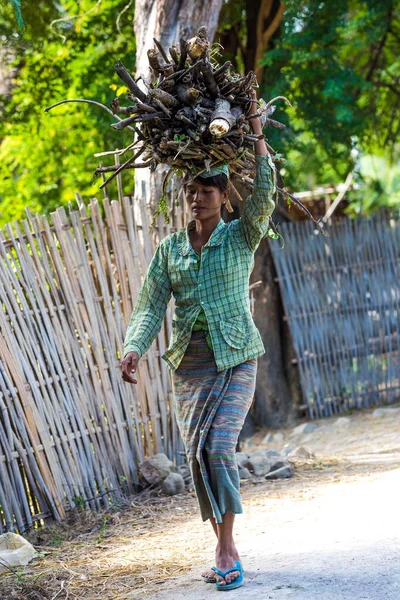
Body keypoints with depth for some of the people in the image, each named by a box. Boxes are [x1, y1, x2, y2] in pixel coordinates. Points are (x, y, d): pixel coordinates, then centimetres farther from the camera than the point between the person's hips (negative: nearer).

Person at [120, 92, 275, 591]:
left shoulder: (242, 237, 1)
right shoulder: (170, 248, 8)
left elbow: (263, 198, -17)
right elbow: (151, 305, 3)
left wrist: (257, 139, -21)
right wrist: (134, 347, -14)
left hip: (236, 359, -4)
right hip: (188, 363, 4)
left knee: (217, 446, -17)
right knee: (197, 454, 1)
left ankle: (226, 548, -8)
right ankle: (224, 547, 14)